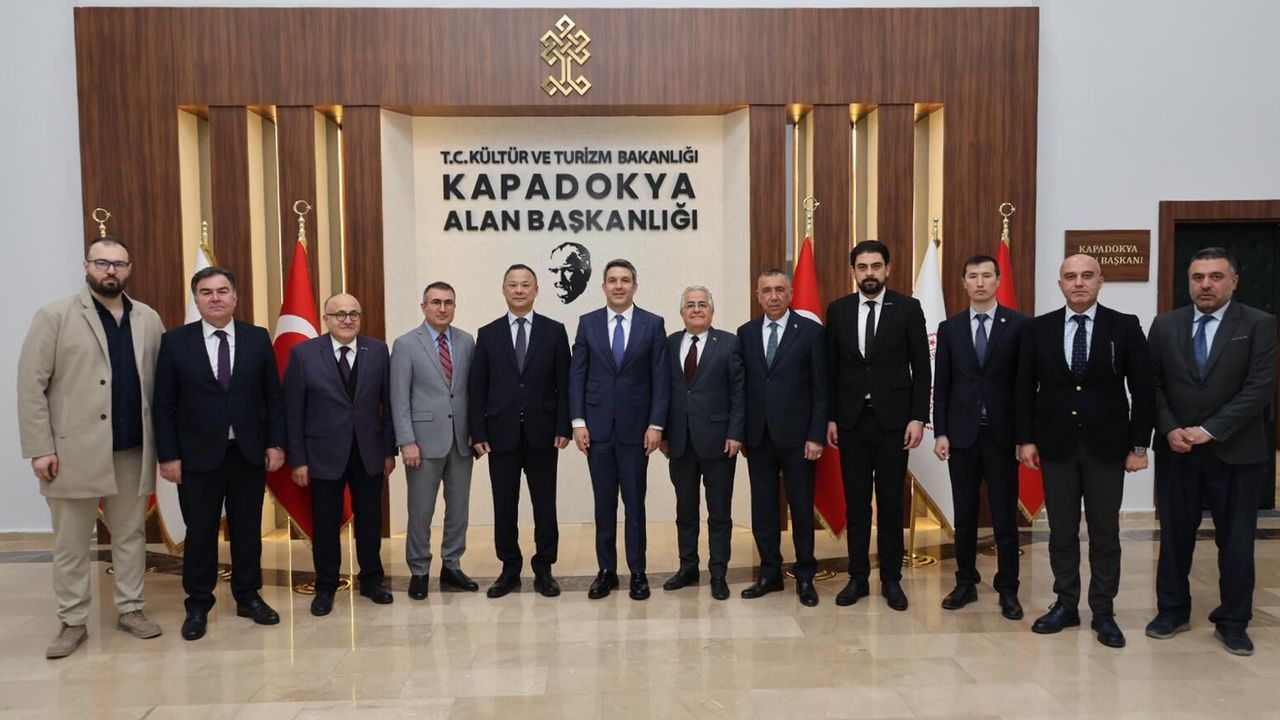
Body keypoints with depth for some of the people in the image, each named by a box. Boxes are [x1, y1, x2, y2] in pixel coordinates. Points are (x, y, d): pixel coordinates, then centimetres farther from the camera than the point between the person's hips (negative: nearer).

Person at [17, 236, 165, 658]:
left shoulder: (148, 320, 7)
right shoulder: (54, 316, -2)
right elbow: (31, 385, -5)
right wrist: (40, 448, -11)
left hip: (133, 450, 3)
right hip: (74, 450, -3)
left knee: (131, 535, 12)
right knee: (70, 543, 8)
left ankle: (130, 609, 25)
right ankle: (73, 622, 20)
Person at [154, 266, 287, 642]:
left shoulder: (258, 338, 3)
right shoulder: (175, 341, -1)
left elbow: (273, 396, 4)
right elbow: (164, 404, -1)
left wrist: (275, 443, -1)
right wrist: (168, 455, -6)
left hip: (249, 452, 1)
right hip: (198, 454, -1)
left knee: (248, 529, 11)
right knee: (200, 533, 7)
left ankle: (248, 597, 25)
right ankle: (198, 606, 21)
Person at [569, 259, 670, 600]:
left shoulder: (653, 323, 1)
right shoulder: (588, 322, 5)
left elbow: (661, 378, -1)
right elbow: (577, 375, 4)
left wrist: (656, 424, -7)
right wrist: (578, 422, -3)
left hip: (636, 427, -1)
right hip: (597, 426, 1)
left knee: (634, 502, 6)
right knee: (604, 503, 8)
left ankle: (637, 572, 16)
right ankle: (606, 571, 18)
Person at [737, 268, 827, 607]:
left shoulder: (811, 331, -2)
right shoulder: (746, 333, 8)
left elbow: (821, 389, -4)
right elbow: (742, 386, 9)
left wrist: (816, 436, -9)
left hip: (796, 435, -3)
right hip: (758, 436, 3)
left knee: (802, 508, 6)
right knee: (763, 508, 9)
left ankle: (805, 577, 19)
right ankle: (770, 574, 22)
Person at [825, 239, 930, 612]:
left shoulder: (908, 308, -1)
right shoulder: (838, 310, 5)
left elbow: (921, 368, -2)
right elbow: (831, 368, 6)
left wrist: (918, 417, -8)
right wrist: (829, 417, 3)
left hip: (893, 419, -2)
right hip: (851, 419, 2)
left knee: (891, 502, 6)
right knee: (856, 503, 8)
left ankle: (891, 579, 17)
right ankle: (858, 577, 18)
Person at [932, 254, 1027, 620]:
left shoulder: (1019, 325, -1)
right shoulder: (949, 328, 6)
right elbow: (941, 385, 5)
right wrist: (940, 432, -1)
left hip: (1002, 434, -2)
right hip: (962, 433, 2)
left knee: (1005, 517, 4)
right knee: (964, 515, 10)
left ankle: (1007, 590, 16)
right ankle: (966, 583, 22)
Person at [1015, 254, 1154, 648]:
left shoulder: (1125, 326, -2)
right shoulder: (1038, 329, 2)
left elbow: (1143, 389, -1)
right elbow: (1025, 389, 4)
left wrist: (1139, 445, -4)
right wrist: (1025, 438, -2)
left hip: (1106, 445, -1)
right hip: (1056, 444, 1)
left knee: (1105, 532, 7)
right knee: (1061, 530, 9)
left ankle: (1103, 612, 18)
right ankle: (1065, 605, 21)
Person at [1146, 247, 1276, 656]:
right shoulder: (1165, 326, 5)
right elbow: (1153, 385, 4)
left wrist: (1209, 430, -17)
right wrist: (1169, 429, -10)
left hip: (1236, 452, -2)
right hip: (1176, 449, 2)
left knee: (1236, 541, 7)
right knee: (1175, 535, 10)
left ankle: (1232, 622, 21)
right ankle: (1173, 611, 24)